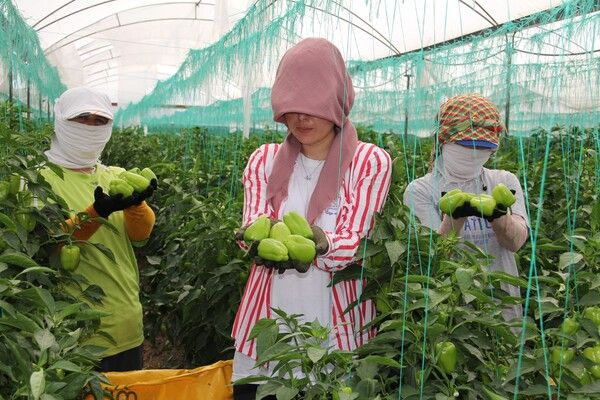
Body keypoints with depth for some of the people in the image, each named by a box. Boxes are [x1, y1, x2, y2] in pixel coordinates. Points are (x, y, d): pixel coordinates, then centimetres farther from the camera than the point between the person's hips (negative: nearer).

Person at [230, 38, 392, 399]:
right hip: (267, 325, 3)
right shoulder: (265, 160, 3)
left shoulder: (371, 162, -5)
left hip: (335, 329, -2)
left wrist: (320, 244, -35)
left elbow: (352, 242, -13)